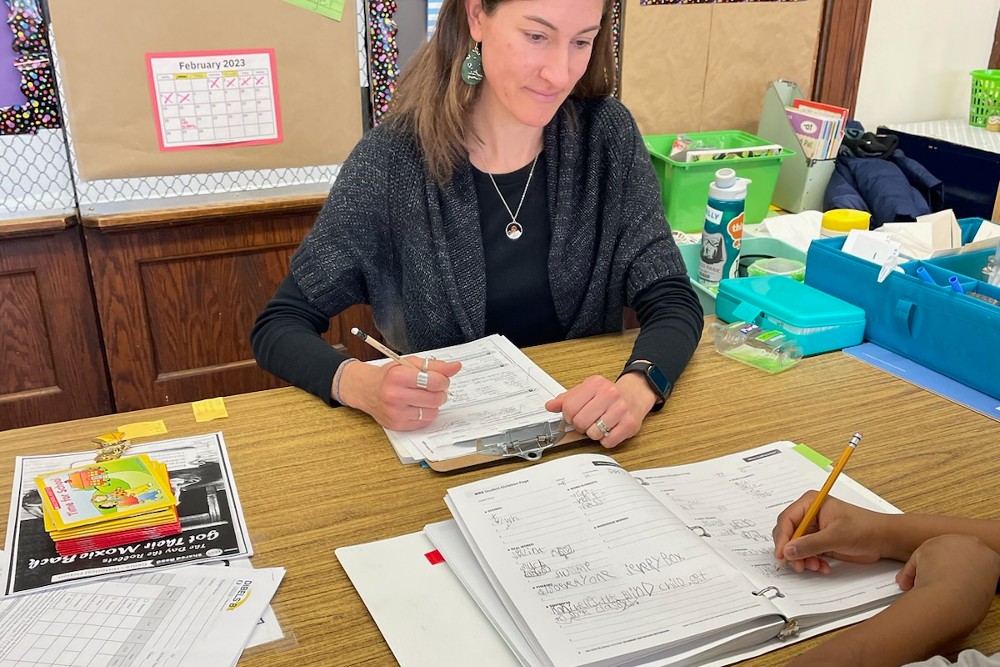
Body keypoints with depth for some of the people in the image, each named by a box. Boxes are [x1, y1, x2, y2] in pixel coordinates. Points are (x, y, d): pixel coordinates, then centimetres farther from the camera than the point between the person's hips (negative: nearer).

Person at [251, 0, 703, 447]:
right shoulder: (392, 160, -13)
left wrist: (637, 388, -29)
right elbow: (278, 326, -9)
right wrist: (361, 384, -31)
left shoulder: (606, 134, -6)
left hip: (583, 435, 1)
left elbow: (674, 302, -7)